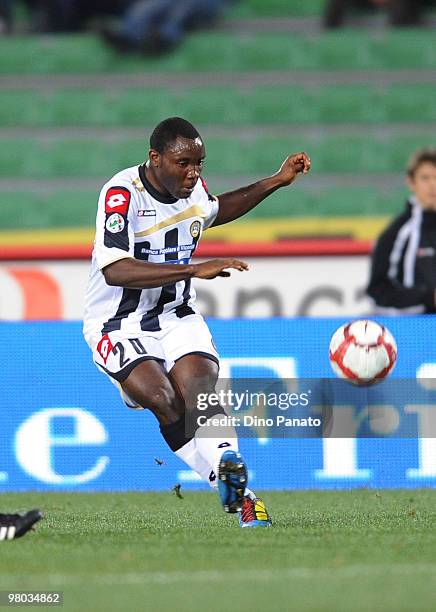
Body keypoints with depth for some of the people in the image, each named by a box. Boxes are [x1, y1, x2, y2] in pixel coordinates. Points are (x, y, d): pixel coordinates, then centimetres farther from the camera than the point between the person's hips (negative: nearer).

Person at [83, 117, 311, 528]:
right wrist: (194, 270, -39)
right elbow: (115, 271, -34)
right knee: (163, 399, -27)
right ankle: (233, 486, -21)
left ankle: (238, 491, -28)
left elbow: (214, 211, 29)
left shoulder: (193, 187, 2)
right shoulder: (122, 194, -21)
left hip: (176, 317, 5)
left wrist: (275, 182, 19)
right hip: (119, 324, -5)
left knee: (197, 396, -21)